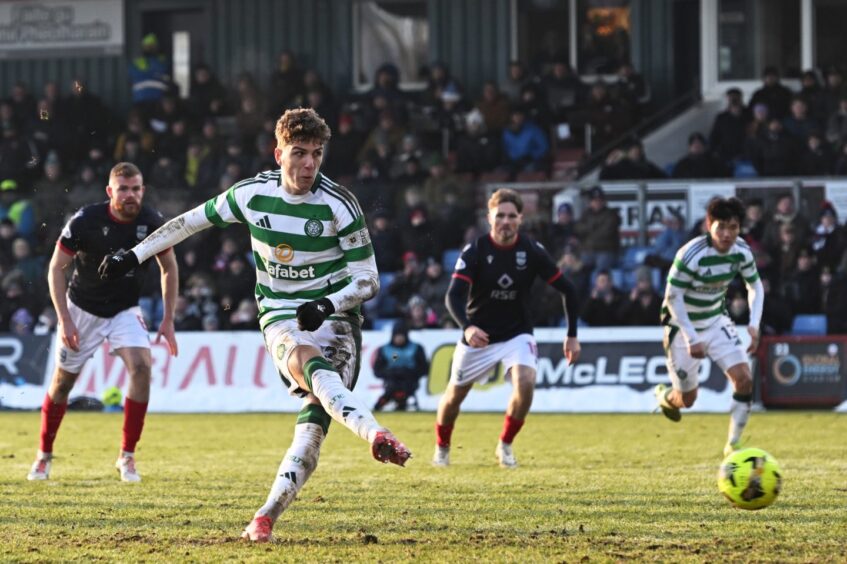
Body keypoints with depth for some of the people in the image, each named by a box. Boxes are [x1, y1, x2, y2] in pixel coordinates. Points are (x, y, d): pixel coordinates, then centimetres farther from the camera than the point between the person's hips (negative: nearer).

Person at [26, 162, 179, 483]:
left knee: (141, 366, -22)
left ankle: (127, 456, -11)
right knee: (63, 381, 6)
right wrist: (64, 320, -17)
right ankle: (44, 456, 27)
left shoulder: (152, 222, -15)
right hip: (82, 309, -1)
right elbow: (56, 268, -11)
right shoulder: (86, 221, -22)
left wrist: (168, 321, -2)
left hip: (125, 310, 1)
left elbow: (169, 268, 2)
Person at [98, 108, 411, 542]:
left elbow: (368, 280, -6)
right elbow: (191, 221, 12)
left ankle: (265, 518, -12)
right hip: (281, 319, 0)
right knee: (317, 371, -35)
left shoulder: (338, 205, -10)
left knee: (315, 418, -19)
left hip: (333, 318, 0)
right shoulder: (252, 194, -4)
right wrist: (133, 256, 13)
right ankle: (376, 436, -60)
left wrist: (327, 306, -24)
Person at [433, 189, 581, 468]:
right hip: (478, 336, 0)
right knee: (455, 395, 10)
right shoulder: (474, 251, -17)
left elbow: (568, 290, -3)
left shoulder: (532, 251, -12)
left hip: (517, 334, 0)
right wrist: (467, 327, -45)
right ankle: (442, 448, 40)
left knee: (525, 382, -25)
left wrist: (572, 336, -6)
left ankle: (505, 445, -2)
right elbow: (454, 295, -26)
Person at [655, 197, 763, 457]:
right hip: (683, 326, -5)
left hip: (716, 321, 5)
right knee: (688, 399, 5)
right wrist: (691, 339, -27)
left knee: (744, 379, -14)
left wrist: (754, 324, -11)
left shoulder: (742, 252, -12)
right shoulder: (691, 255, -29)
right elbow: (673, 297, -23)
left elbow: (755, 286, 4)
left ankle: (733, 445, 0)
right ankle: (663, 396, 44)